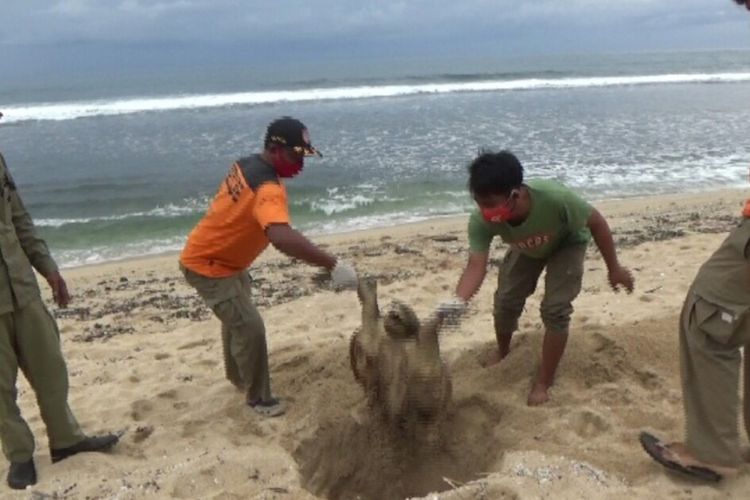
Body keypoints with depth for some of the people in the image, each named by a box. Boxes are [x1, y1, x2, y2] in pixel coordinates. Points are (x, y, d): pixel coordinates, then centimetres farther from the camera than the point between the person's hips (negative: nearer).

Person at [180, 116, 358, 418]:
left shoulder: (247, 165, -3)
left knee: (236, 317, 26)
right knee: (249, 327, -11)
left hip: (222, 259, 11)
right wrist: (333, 265, -53)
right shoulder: (268, 189, -34)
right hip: (207, 266, -10)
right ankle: (259, 398, 8)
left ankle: (236, 376, 48)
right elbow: (282, 238, -53)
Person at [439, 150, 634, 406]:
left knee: (555, 310, -12)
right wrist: (458, 299, -60)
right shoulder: (481, 221, -37)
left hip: (566, 244, -3)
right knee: (505, 301, 1)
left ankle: (543, 383, 5)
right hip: (526, 249, 3)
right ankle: (502, 351, 35)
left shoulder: (554, 198, -45)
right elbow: (476, 265, -40)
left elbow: (596, 222, -27)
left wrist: (614, 268, -17)